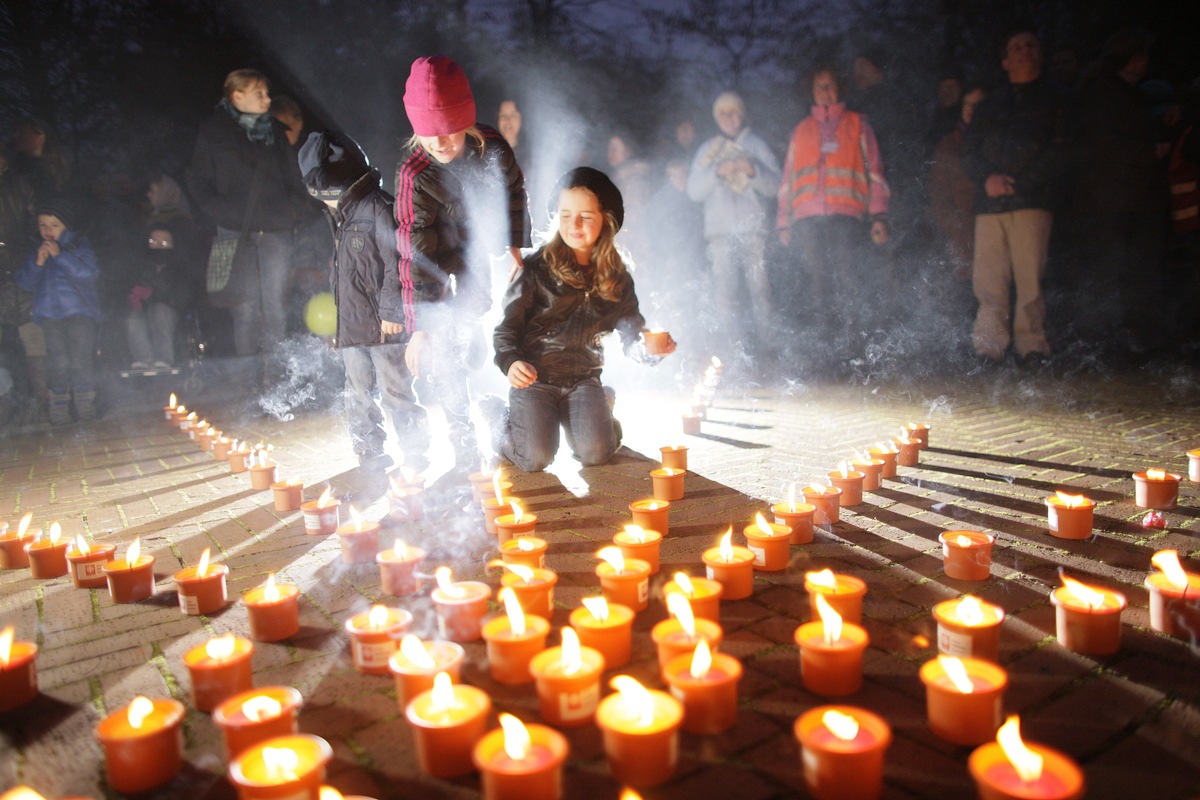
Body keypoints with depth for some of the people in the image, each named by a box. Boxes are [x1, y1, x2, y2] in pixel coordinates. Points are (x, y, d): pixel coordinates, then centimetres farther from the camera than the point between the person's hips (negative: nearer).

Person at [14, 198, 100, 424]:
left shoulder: (80, 245, 7)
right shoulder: (38, 251, 18)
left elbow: (90, 273, -11)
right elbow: (24, 282, 12)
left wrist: (60, 255, -15)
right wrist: (37, 263, -4)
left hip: (79, 311, -3)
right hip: (49, 314, 3)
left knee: (81, 358, -9)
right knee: (57, 360, -2)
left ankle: (86, 409, 0)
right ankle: (59, 412, 1)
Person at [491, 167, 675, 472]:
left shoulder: (617, 277, 6)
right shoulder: (537, 267, -4)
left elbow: (632, 334, 3)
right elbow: (507, 326, -4)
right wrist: (511, 361, -25)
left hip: (584, 378, 2)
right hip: (535, 376, -2)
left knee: (595, 453, -21)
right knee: (535, 458, -20)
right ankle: (504, 426, 15)